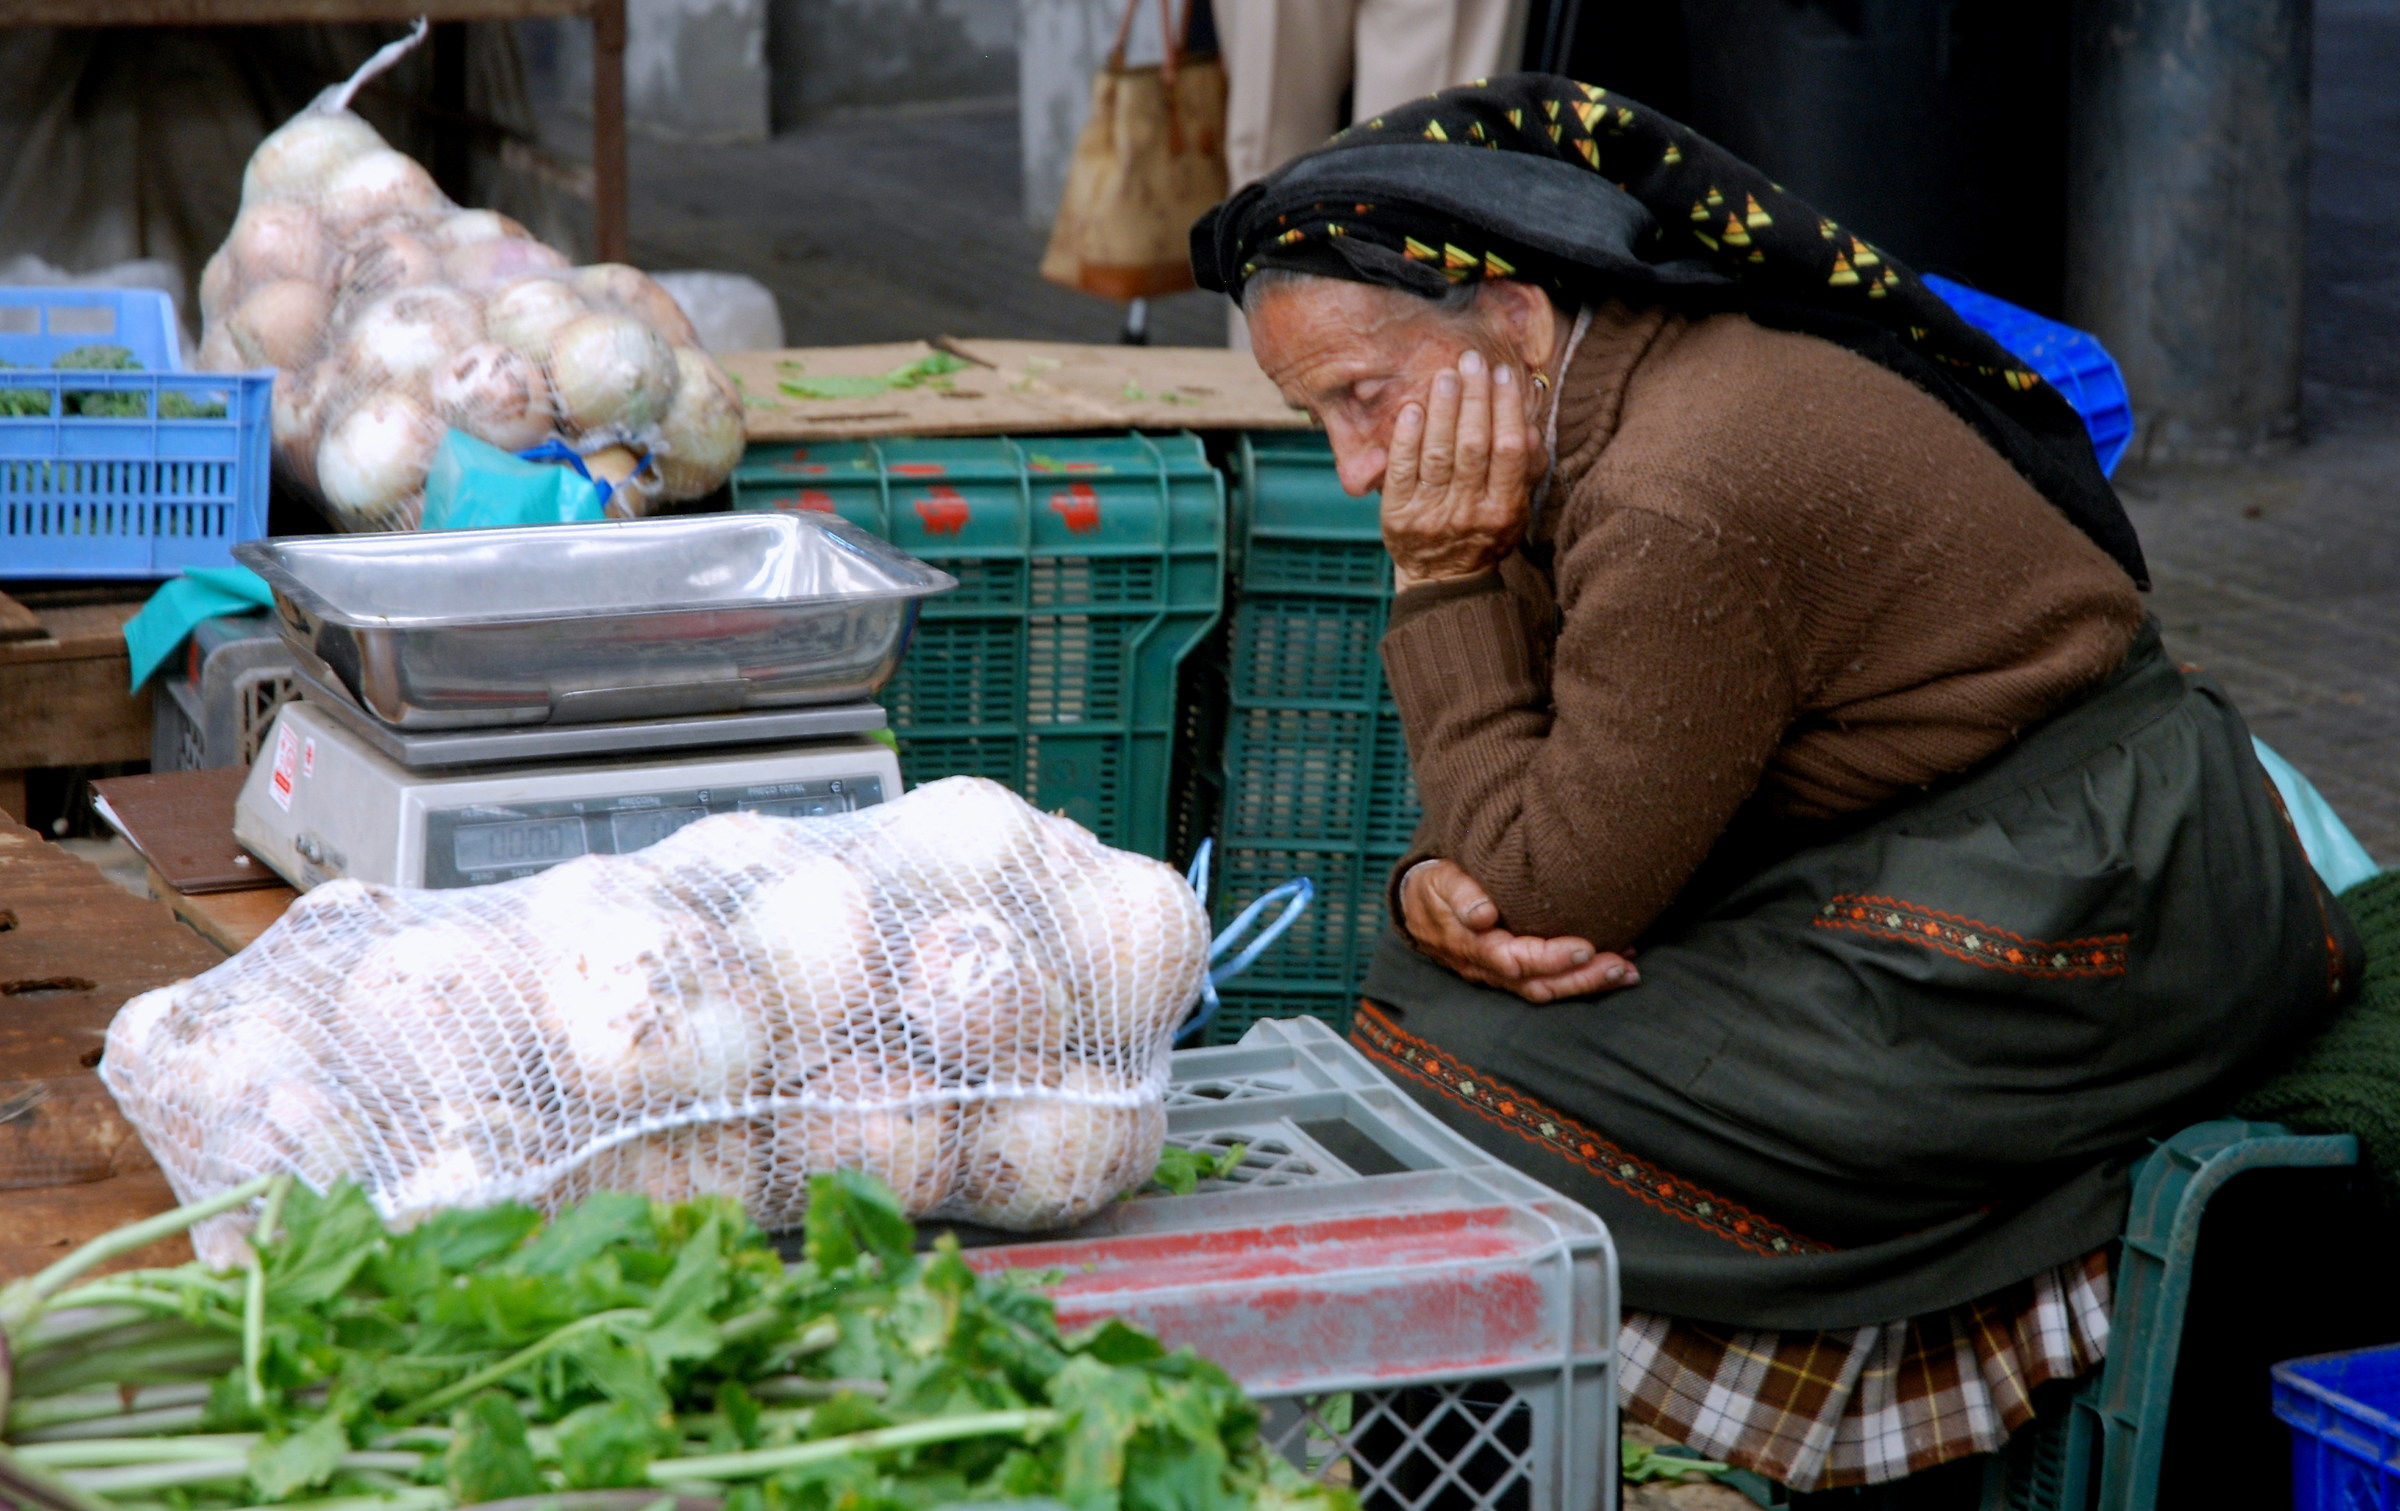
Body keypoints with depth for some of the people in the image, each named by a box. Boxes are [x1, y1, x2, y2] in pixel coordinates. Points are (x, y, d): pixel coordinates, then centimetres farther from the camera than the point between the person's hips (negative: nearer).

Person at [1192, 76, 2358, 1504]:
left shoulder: (1683, 502, -25)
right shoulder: (1619, 398, 6)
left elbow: (1551, 892, -17)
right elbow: (1550, 823, 12)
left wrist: (1446, 583, -15)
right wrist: (1436, 891, -10)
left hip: (2054, 946, -10)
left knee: (1464, 1071, -12)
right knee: (1434, 978, 8)